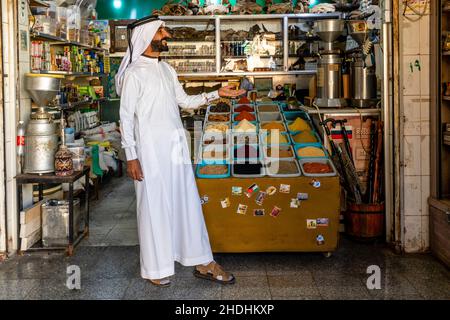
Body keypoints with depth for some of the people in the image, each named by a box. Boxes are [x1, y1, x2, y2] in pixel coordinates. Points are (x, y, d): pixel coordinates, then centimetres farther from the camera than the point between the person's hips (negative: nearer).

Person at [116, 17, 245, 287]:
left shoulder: (167, 70, 13)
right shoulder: (134, 74, -8)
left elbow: (185, 101, 19)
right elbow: (126, 117, -10)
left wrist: (217, 94, 8)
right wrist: (131, 157, -13)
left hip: (176, 146, 7)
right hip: (151, 149, -7)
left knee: (189, 202, 10)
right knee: (154, 206, 1)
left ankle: (202, 263, 18)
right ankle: (156, 268, 15)